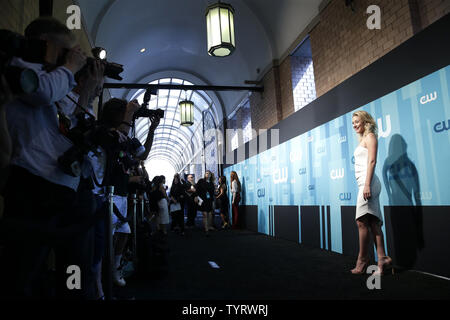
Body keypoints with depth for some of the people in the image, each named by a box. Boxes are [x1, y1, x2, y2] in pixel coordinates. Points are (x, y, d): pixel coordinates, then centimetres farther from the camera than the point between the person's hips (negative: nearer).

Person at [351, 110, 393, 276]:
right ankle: (382, 259, 8)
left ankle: (362, 260, 1)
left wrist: (367, 185, -21)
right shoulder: (363, 139, 23)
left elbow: (372, 161, -13)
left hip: (368, 182, -9)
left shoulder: (370, 136, -2)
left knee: (361, 221, -7)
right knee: (373, 223, 6)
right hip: (364, 183, 9)